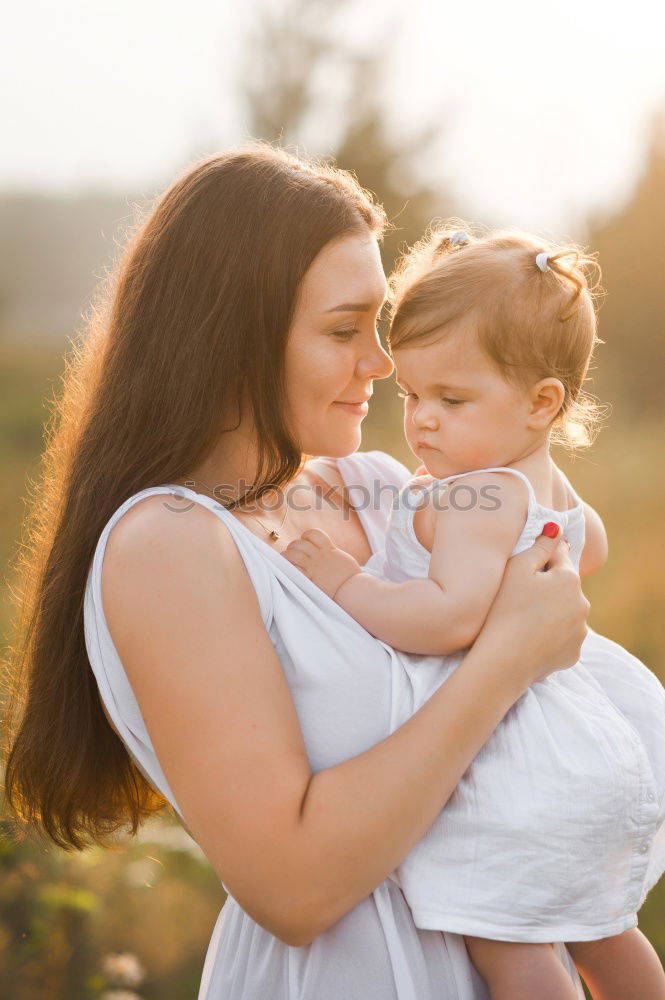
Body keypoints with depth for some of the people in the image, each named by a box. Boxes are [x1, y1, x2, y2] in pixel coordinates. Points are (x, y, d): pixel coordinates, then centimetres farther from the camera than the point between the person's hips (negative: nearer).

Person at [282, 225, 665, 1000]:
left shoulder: (481, 499, -22)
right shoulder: (548, 483, 9)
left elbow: (451, 619, -34)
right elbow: (588, 549, 28)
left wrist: (342, 581, -28)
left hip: (521, 763, -11)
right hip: (591, 747, 11)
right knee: (596, 932, 26)